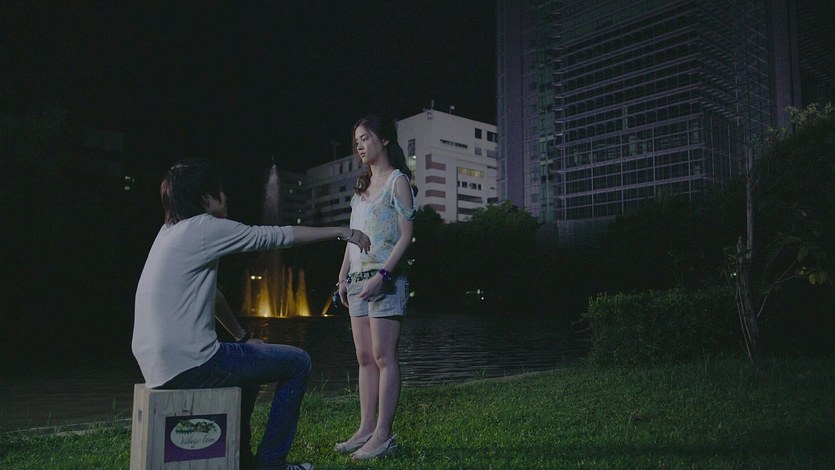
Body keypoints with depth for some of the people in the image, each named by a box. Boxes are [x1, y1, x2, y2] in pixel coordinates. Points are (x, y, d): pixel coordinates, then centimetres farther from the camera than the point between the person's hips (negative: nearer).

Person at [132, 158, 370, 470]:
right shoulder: (204, 228, -12)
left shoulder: (172, 232, 15)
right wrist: (340, 232, 2)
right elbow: (279, 236, -8)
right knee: (298, 363, 3)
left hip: (157, 368, 10)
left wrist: (242, 337, 21)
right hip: (189, 366, -9)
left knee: (250, 356, 33)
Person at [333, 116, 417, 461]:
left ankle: (383, 435, -3)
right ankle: (366, 430, 12)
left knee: (383, 356, -7)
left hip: (384, 278, -7)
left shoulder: (397, 180, -1)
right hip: (358, 278, 8)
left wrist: (382, 275, -18)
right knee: (364, 357, 7)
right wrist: (343, 276, 13)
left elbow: (406, 234, -9)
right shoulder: (361, 186, 21)